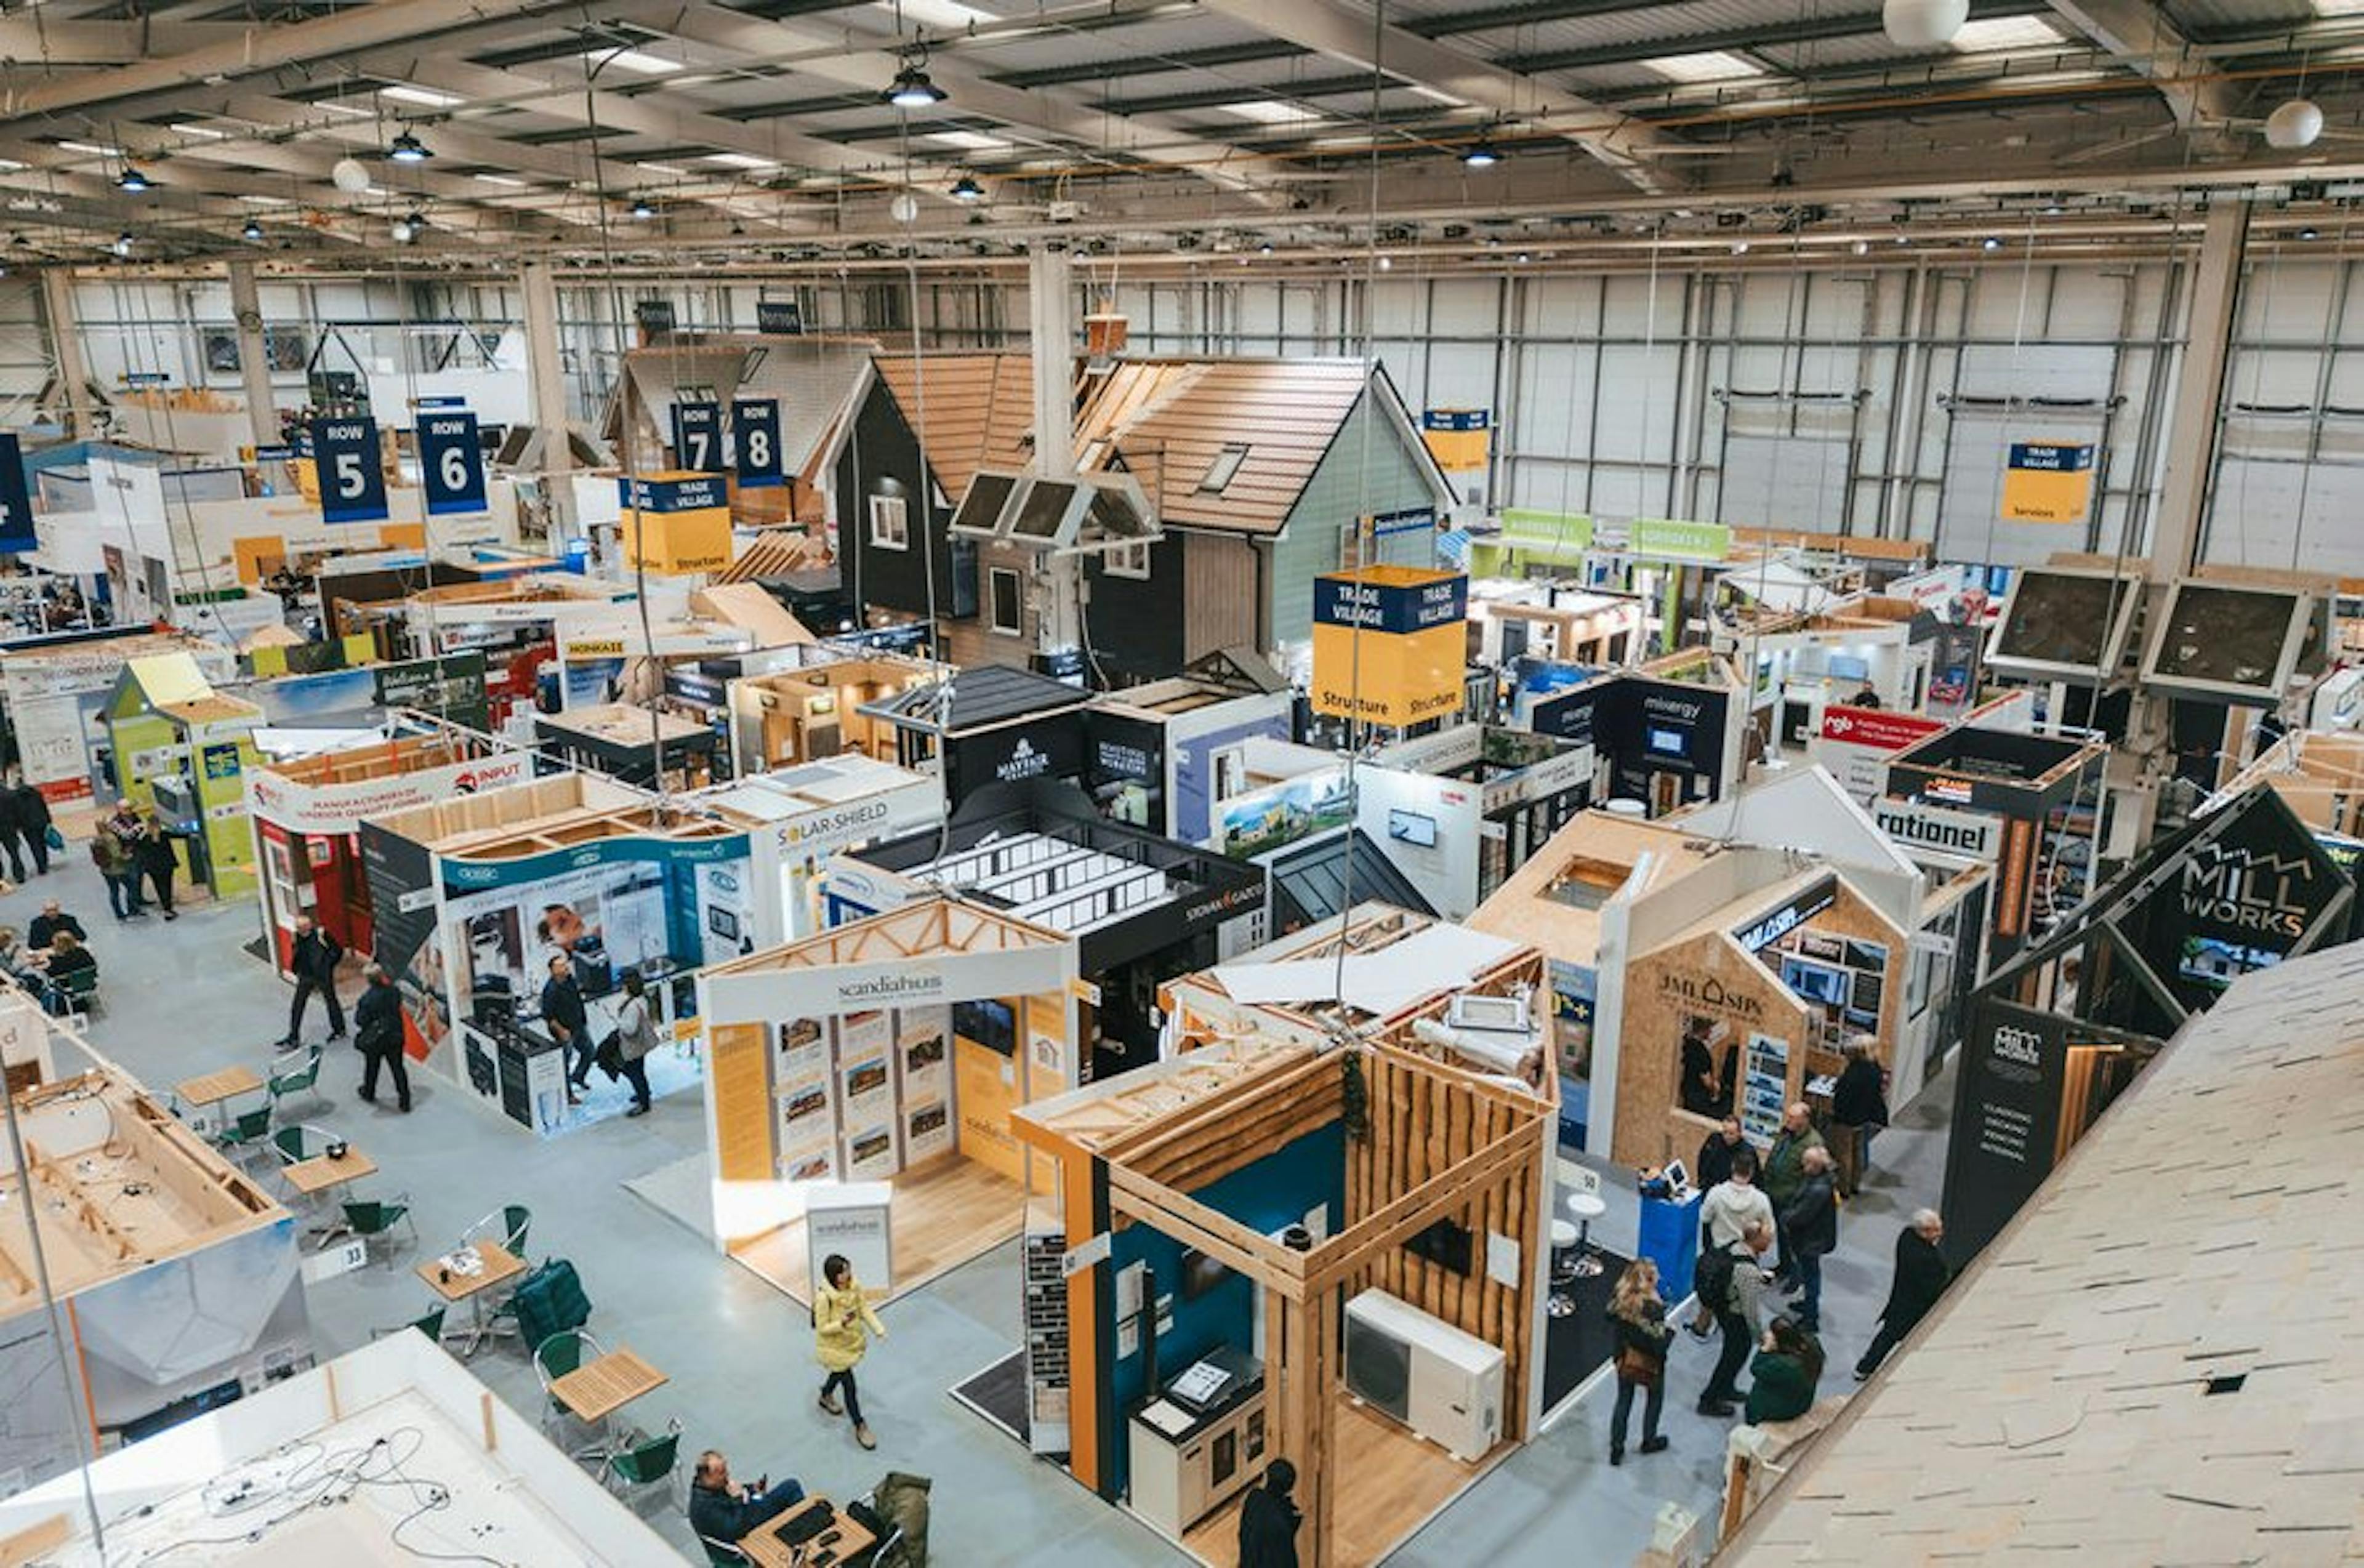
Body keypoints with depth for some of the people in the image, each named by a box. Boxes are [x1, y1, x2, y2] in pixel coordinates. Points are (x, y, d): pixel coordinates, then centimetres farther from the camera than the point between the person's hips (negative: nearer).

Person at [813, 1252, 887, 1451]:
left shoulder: (855, 1286, -17)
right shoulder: (824, 1298, -34)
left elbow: (864, 1308, -5)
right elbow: (822, 1328, -25)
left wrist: (879, 1329, -14)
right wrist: (842, 1323, -42)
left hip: (853, 1342, 6)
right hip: (834, 1348, -6)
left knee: (841, 1373, 32)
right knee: (850, 1386, 4)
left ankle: (826, 1396, 64)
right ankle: (860, 1428, 23)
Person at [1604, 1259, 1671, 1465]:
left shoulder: (1618, 1299, -13)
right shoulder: (1652, 1307, -30)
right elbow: (1659, 1343, -26)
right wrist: (1670, 1332, -8)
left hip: (1624, 1360, 4)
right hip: (1649, 1363, -4)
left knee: (1623, 1401, 19)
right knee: (1654, 1399, 24)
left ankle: (1616, 1448, 23)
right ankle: (1649, 1441, 41)